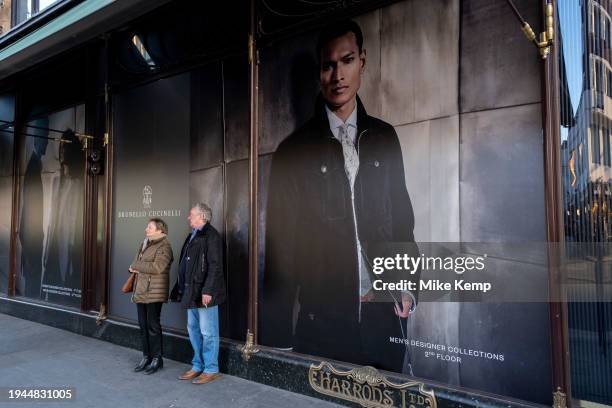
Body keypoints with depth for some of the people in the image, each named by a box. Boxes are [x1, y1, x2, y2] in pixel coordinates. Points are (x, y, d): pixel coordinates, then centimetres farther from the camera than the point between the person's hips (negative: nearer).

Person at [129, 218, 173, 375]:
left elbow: (157, 267, -23)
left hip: (154, 292, -8)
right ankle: (146, 357, 24)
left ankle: (157, 359, 11)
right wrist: (134, 269, -4)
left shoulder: (164, 246, -10)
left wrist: (135, 266, -12)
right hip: (140, 291, 8)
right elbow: (134, 266, 20)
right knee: (143, 325, 12)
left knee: (153, 325, -1)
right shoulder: (144, 244, 17)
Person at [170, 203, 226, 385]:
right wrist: (182, 288, 15)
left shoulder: (211, 236, -13)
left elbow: (215, 266, -19)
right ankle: (198, 366, 30)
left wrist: (207, 290, -22)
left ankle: (211, 369, 15)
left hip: (204, 293, -9)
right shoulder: (192, 236, 16)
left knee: (208, 332, 2)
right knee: (193, 329, 17)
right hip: (191, 292, 10)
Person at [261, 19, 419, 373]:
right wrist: (277, 338, -2)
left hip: (384, 315, 3)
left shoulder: (384, 137, 7)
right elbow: (281, 248, -3)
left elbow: (401, 217, 13)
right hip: (323, 319, -2)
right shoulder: (294, 150, -3)